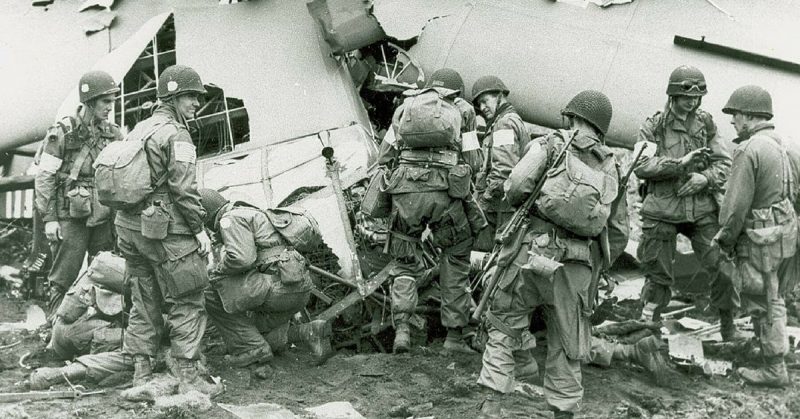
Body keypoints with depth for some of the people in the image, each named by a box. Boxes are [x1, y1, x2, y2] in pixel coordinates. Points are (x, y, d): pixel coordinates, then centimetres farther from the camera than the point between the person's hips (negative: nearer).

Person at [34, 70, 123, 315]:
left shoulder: (113, 134, 8)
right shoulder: (62, 133, -6)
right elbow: (44, 178, -6)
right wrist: (49, 218, -11)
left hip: (105, 218, 5)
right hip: (71, 219, -5)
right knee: (63, 281, 0)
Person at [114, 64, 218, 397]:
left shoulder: (139, 130, 15)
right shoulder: (176, 135, -12)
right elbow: (183, 189, -18)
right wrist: (199, 228, -11)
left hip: (131, 228, 9)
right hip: (166, 232, -9)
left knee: (145, 302, 15)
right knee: (187, 304, -1)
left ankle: (141, 373, 18)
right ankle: (188, 377, -1)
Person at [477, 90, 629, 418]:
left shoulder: (550, 145, 5)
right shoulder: (611, 167, 16)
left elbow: (516, 187, -8)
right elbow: (619, 231, 14)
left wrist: (523, 206, 14)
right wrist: (596, 267, 24)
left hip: (534, 249, -3)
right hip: (578, 266, 3)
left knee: (504, 321, 13)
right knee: (566, 344, 14)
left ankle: (495, 386, 7)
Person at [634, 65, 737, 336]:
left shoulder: (706, 124, 9)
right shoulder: (654, 127, 1)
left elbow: (724, 163, 8)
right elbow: (642, 166, -11)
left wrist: (705, 177, -12)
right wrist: (680, 163, -20)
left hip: (703, 211, 2)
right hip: (663, 212, -2)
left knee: (724, 269, -4)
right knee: (658, 275, 5)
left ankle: (728, 324, 14)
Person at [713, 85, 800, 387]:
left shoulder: (749, 150, -19)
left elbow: (736, 205, -18)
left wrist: (726, 239, -6)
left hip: (759, 239, -8)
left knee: (762, 304, 3)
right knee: (774, 298, 22)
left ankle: (775, 370, 9)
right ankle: (774, 347, 35)